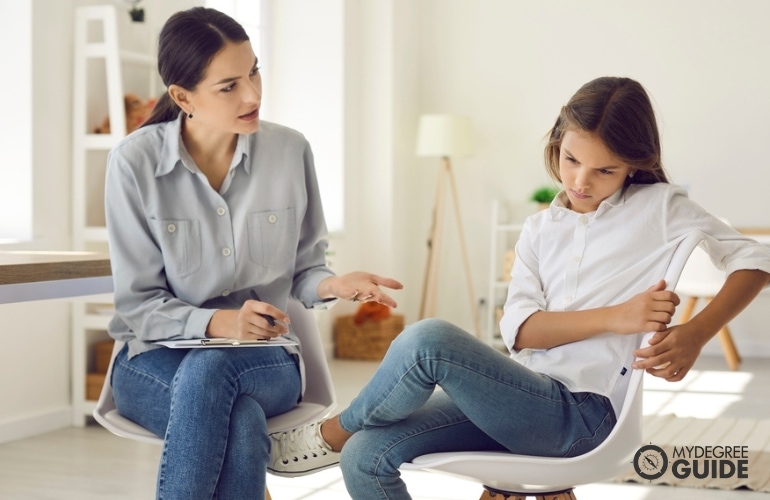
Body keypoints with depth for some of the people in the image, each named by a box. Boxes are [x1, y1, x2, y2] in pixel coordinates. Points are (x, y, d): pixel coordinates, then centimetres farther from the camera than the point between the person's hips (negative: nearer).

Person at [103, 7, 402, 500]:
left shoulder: (290, 150, -5)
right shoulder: (134, 162, -11)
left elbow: (304, 268, 6)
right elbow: (138, 303, -8)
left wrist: (332, 285, -17)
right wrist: (218, 322, -24)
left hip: (265, 359, 2)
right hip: (157, 358, -1)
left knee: (207, 372, -36)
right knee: (242, 423, -36)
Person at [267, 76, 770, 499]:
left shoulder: (660, 207, 4)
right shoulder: (541, 228, 16)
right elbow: (518, 328, 2)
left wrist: (695, 335, -13)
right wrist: (615, 316, -15)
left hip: (581, 413, -6)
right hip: (524, 394, 6)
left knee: (429, 339, -28)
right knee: (366, 457, -13)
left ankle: (331, 434, -2)